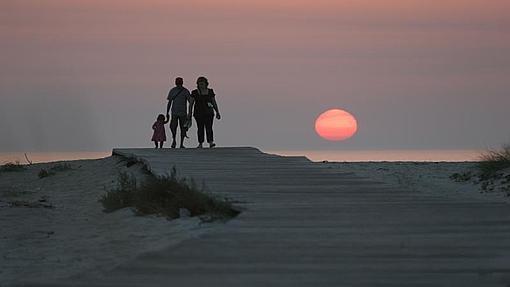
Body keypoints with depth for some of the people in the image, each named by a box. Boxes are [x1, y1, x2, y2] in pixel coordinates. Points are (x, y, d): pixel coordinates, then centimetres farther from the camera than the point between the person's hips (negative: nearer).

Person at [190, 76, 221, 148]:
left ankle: (211, 143, -18)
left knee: (209, 127, -10)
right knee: (200, 128, -1)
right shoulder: (195, 93, 0)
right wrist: (189, 113, -4)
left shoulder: (210, 92, 4)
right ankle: (200, 143, 6)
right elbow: (191, 103, 1)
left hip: (208, 113, 1)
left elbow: (214, 103, 8)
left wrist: (217, 112, 4)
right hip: (198, 113, 0)